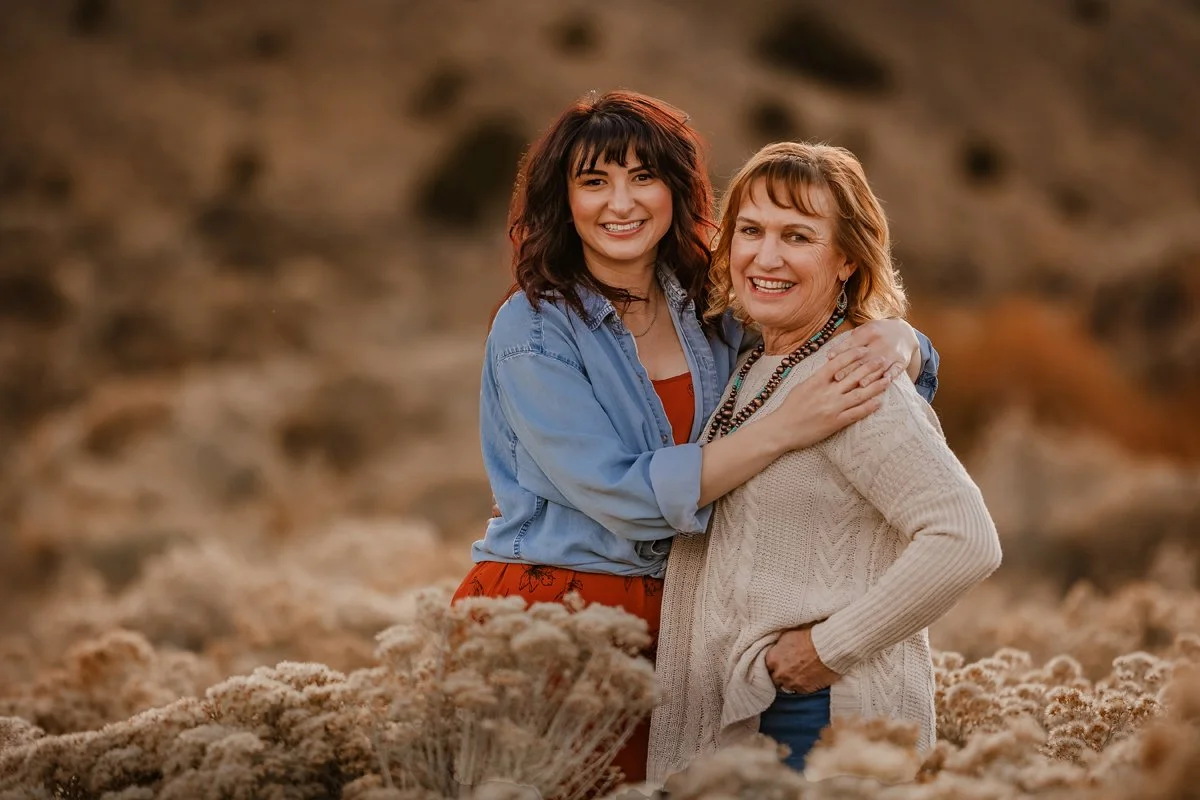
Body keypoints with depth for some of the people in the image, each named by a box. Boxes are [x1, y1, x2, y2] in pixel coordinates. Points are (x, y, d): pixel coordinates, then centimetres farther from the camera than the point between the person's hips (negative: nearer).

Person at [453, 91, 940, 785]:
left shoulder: (713, 309, 6)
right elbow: (623, 495, -19)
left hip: (665, 623, 5)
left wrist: (895, 338, -14)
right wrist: (787, 430, -24)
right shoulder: (532, 331, -9)